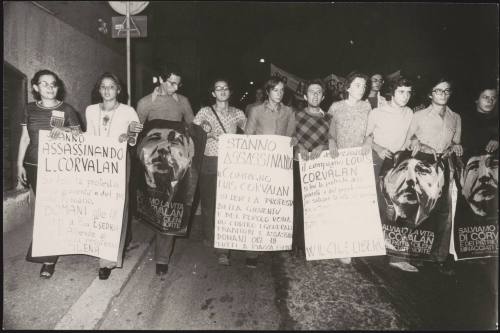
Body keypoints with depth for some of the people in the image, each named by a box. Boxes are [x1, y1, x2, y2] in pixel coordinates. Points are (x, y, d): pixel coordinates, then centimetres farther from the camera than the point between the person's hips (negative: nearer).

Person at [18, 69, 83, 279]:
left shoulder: (67, 110, 1)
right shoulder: (30, 109, 8)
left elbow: (79, 136, 1)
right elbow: (25, 139, 11)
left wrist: (65, 130, -18)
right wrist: (20, 164, 8)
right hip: (35, 167, 3)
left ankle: (49, 259, 3)